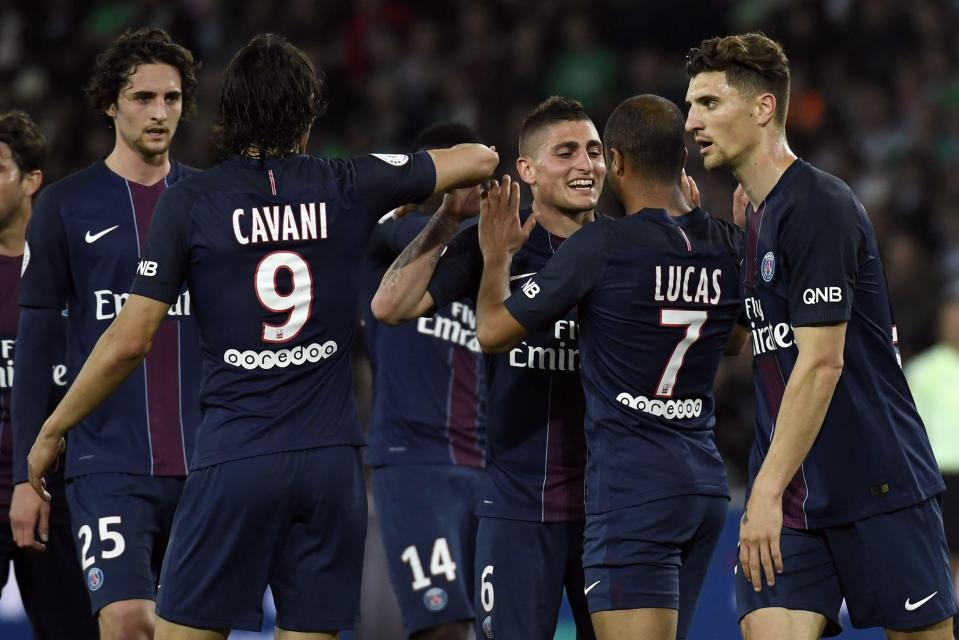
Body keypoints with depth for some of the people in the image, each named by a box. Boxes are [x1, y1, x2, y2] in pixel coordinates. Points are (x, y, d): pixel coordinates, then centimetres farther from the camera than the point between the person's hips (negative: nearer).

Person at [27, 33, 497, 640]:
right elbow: (479, 159, 17)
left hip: (235, 459, -2)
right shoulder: (348, 188, 4)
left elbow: (130, 341, -4)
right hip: (331, 460, 3)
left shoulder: (189, 202, -2)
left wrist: (52, 431, 8)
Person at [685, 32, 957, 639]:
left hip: (880, 486, -8)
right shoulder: (756, 214, 15)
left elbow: (821, 363, -19)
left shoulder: (819, 206, -13)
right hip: (788, 499, 8)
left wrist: (768, 491, -22)